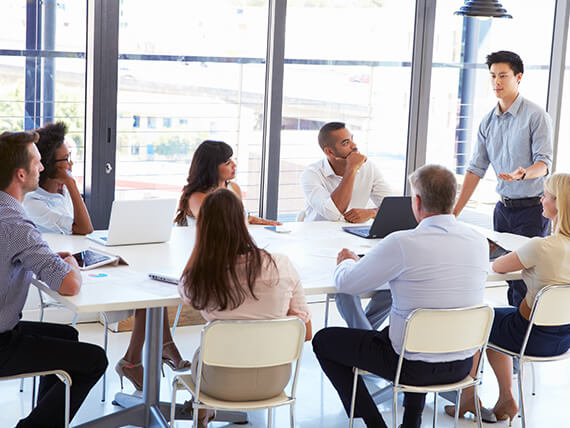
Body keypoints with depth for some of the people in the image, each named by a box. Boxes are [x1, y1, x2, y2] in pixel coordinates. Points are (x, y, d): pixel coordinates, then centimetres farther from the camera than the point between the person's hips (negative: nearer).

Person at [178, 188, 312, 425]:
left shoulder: (201, 276, -19)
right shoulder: (281, 265, -16)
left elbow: (184, 291, 9)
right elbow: (305, 332, -8)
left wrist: (200, 240, 0)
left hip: (223, 384, -2)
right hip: (274, 381, 2)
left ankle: (203, 412, 56)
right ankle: (207, 410, 52)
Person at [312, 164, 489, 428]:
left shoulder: (402, 244, -22)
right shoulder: (479, 242, -4)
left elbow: (346, 284, -11)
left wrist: (347, 261, 13)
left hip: (415, 366, -6)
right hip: (462, 365, 6)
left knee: (324, 341, 13)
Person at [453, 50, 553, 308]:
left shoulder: (536, 116, -8)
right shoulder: (488, 121, 9)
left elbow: (544, 163, -15)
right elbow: (476, 168, 10)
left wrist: (523, 174, -38)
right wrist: (455, 210, 4)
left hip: (531, 209, -6)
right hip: (504, 207, 6)